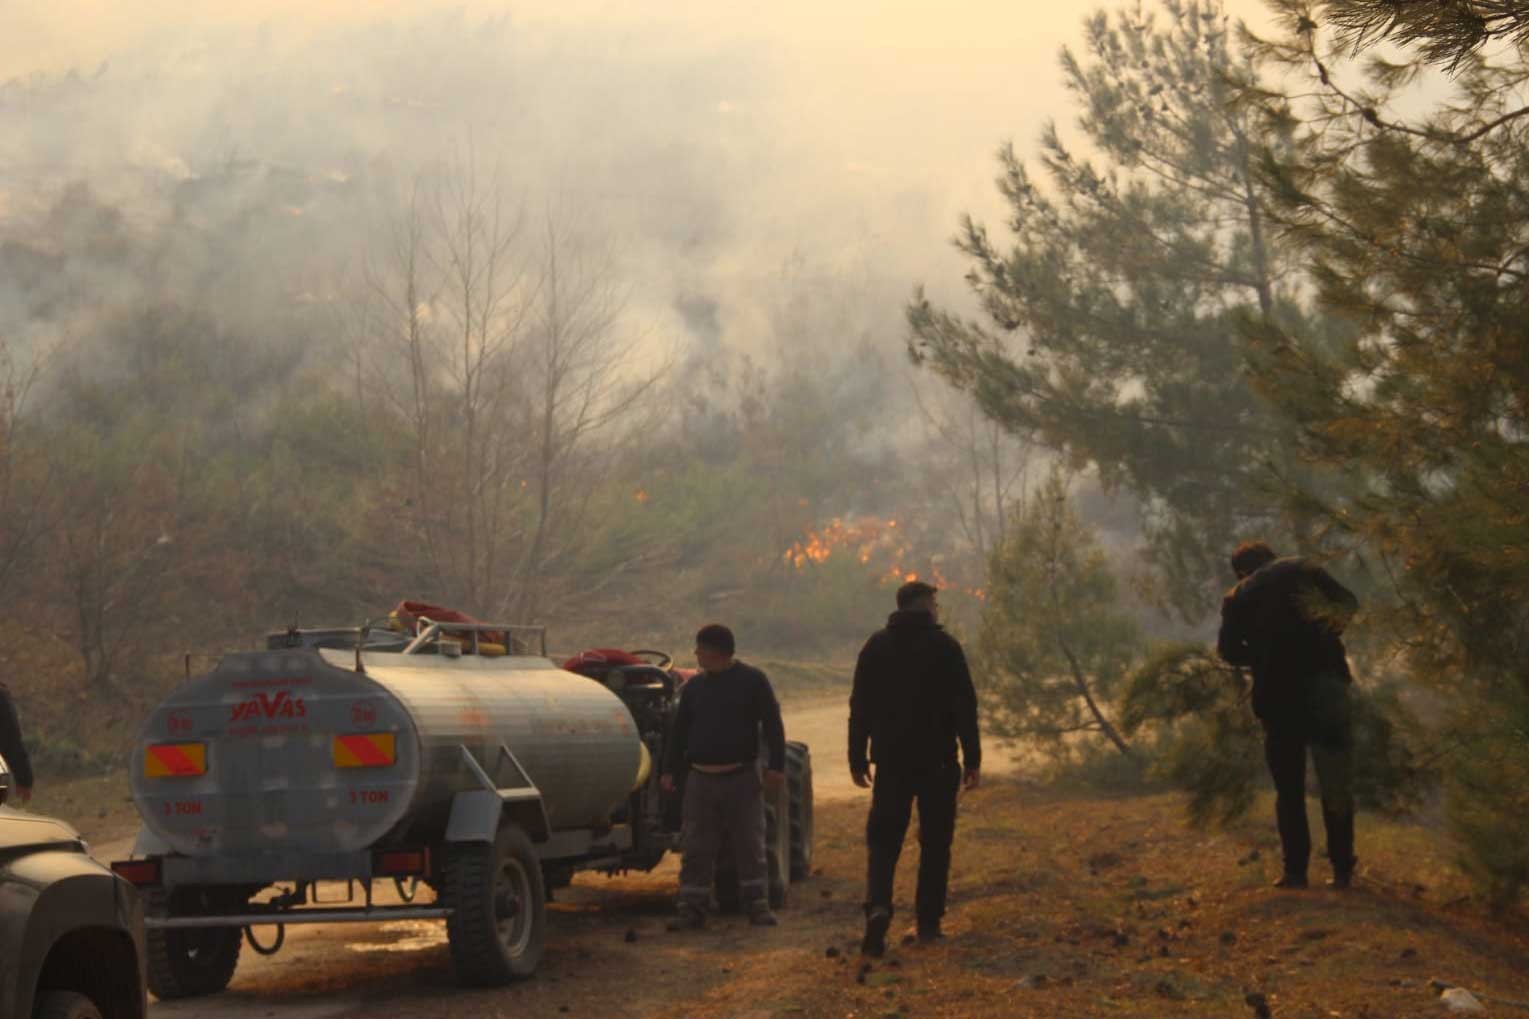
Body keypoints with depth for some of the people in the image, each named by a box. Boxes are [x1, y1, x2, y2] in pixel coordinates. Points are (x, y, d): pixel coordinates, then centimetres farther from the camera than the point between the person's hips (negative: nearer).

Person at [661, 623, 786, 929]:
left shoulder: (753, 680, -3)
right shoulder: (694, 686, 10)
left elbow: (772, 725, -5)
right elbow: (679, 731, 16)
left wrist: (776, 766, -12)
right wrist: (670, 770, 12)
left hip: (742, 778, -3)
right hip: (701, 780, 4)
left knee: (750, 846, 1)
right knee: (696, 849, 1)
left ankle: (757, 906, 9)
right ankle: (691, 909, 5)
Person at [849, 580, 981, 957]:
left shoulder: (876, 646, 5)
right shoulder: (944, 646, -5)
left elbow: (860, 706, 6)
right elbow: (964, 705, -7)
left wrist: (857, 758, 11)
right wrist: (972, 759, -4)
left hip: (892, 760, 2)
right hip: (937, 760, -2)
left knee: (883, 839, 4)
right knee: (935, 841, 9)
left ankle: (878, 906, -20)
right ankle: (928, 921, 10)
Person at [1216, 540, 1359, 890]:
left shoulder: (1238, 598, 10)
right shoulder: (1302, 569, 9)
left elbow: (1230, 649, 1)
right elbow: (1348, 602, 0)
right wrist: (1330, 632, 12)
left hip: (1277, 694, 0)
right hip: (1324, 681, 0)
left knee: (1288, 788, 9)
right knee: (1336, 784, 7)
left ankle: (1295, 869, 3)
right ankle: (1342, 868, 6)